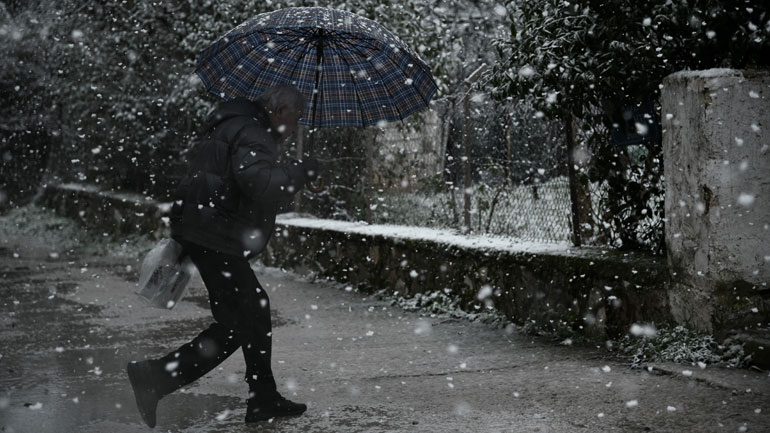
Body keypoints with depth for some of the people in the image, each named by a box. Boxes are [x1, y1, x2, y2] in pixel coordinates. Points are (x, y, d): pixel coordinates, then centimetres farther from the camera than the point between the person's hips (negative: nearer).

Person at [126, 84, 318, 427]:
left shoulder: (235, 127, 22)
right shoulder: (252, 135, -13)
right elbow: (259, 183, -31)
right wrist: (301, 171, -16)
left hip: (199, 232, 11)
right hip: (214, 240, -11)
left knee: (256, 309, 16)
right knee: (237, 324, -9)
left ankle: (263, 400, 21)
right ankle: (154, 378, -10)